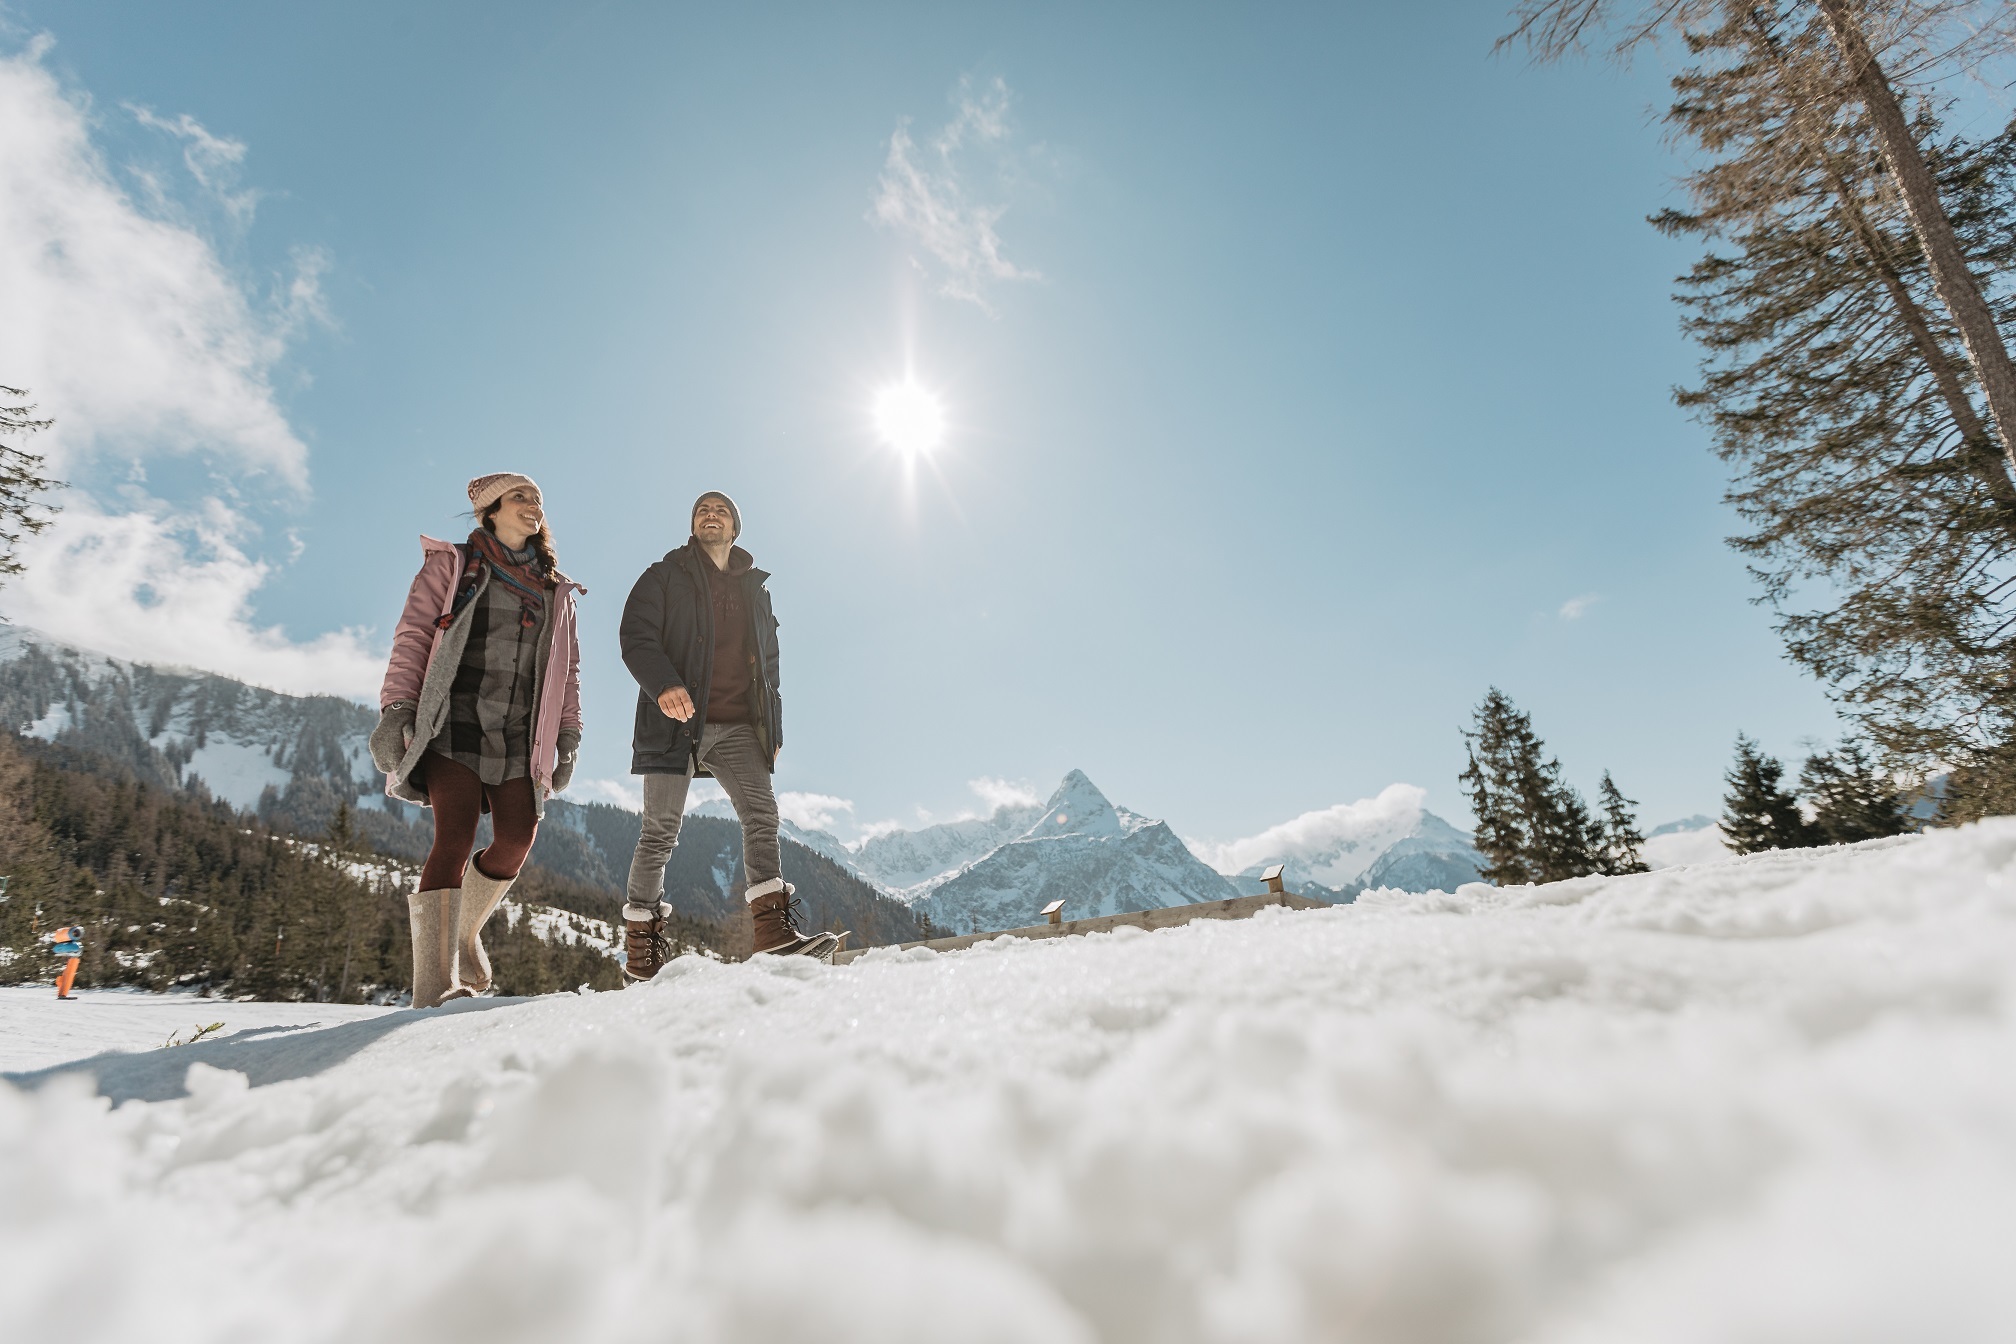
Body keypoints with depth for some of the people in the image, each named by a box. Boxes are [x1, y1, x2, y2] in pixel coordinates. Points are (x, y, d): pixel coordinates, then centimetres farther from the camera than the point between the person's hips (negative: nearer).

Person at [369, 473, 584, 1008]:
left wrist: (568, 734, 9)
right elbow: (412, 637, 2)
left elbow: (567, 669, 18)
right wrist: (397, 709, -10)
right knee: (455, 839, -15)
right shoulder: (451, 566, 11)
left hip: (517, 734, 4)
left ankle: (461, 930, 20)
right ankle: (436, 987, -13)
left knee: (516, 841, -7)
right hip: (454, 722, -4)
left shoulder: (556, 591, 20)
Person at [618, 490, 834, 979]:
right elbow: (636, 639, -3)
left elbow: (768, 662, 23)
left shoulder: (755, 589, 21)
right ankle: (641, 940, 12)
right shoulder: (665, 577, 10)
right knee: (661, 830, 0)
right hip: (676, 720, -3)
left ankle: (775, 926, -14)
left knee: (762, 812, -12)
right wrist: (664, 683, -23)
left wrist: (773, 727, 13)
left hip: (737, 726, 3)